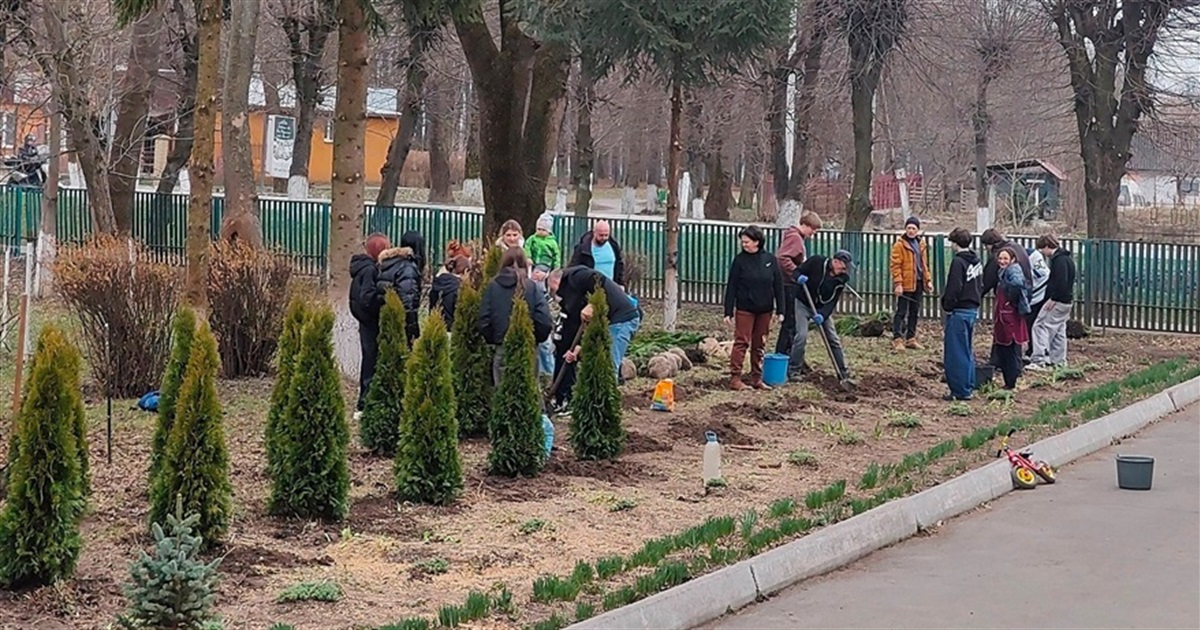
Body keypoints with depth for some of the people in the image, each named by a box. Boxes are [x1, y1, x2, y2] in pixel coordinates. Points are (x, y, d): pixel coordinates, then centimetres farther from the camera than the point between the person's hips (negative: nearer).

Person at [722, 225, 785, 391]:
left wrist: (780, 310, 0)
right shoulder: (739, 260, -5)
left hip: (765, 310, 3)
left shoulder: (770, 259, 0)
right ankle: (735, 379, -4)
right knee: (741, 342, -4)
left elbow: (778, 285, 4)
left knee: (760, 345, 9)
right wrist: (728, 312, -7)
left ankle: (757, 379, 17)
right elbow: (731, 287, -3)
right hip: (744, 309, -3)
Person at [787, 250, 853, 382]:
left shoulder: (841, 279, -12)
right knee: (801, 336, -17)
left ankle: (844, 373, 12)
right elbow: (797, 271, -10)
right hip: (803, 304, -3)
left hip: (823, 309, 4)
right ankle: (793, 370, -5)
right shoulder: (816, 262, -21)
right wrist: (799, 277, -34)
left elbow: (832, 301, -14)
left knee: (834, 339, 3)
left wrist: (823, 314, -30)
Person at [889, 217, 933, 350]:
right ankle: (897, 339, -4)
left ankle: (911, 338, 18)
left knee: (914, 312, 11)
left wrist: (928, 280, 11)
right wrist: (898, 283, -19)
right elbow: (895, 265, -12)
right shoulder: (900, 244, -7)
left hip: (918, 284, 7)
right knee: (901, 312, -5)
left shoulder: (921, 244, 13)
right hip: (905, 284, -7)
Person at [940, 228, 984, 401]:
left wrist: (947, 307, -8)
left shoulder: (958, 262, -16)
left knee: (956, 353, -4)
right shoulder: (977, 261, 11)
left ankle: (960, 391, -3)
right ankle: (969, 386, 20)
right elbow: (980, 286, 16)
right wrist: (976, 302, 15)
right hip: (973, 310, 9)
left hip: (959, 311, -9)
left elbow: (954, 288, -19)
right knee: (967, 351, 16)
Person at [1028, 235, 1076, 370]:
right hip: (1066, 300, 11)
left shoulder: (1059, 260, -16)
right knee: (1059, 330, 15)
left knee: (1040, 326, -10)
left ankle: (1039, 359, -14)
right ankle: (1058, 360, 19)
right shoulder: (1066, 257, 17)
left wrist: (1053, 299, -22)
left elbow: (1061, 282, -24)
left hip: (1058, 301, -11)